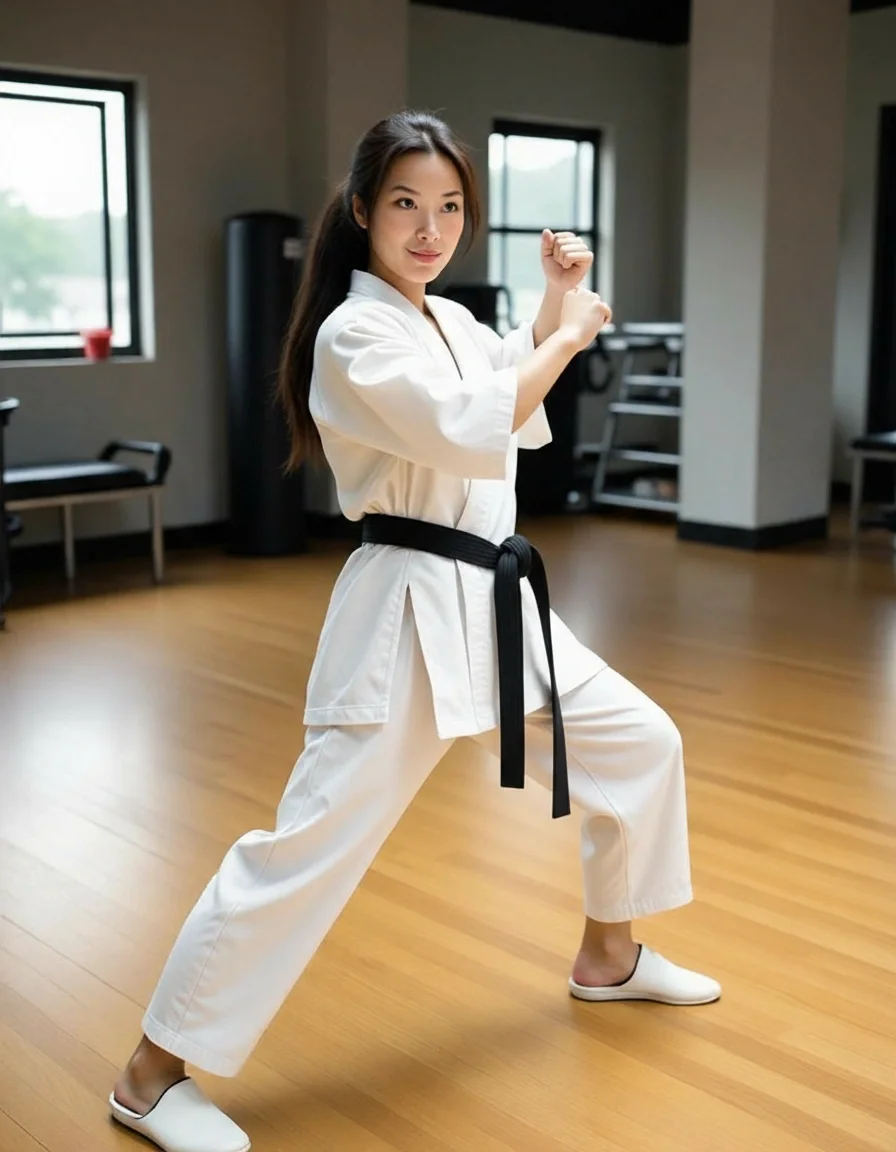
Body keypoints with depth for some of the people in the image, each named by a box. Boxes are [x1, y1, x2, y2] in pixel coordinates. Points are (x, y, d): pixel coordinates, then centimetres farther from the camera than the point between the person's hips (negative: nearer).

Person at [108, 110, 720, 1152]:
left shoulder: (452, 321, 12)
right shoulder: (352, 333, -14)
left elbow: (524, 417, 24)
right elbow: (474, 433, -26)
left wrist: (555, 306, 13)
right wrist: (569, 334, -13)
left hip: (495, 599, 9)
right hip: (409, 613, -9)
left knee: (641, 744, 18)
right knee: (311, 846, -10)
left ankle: (608, 957, 38)